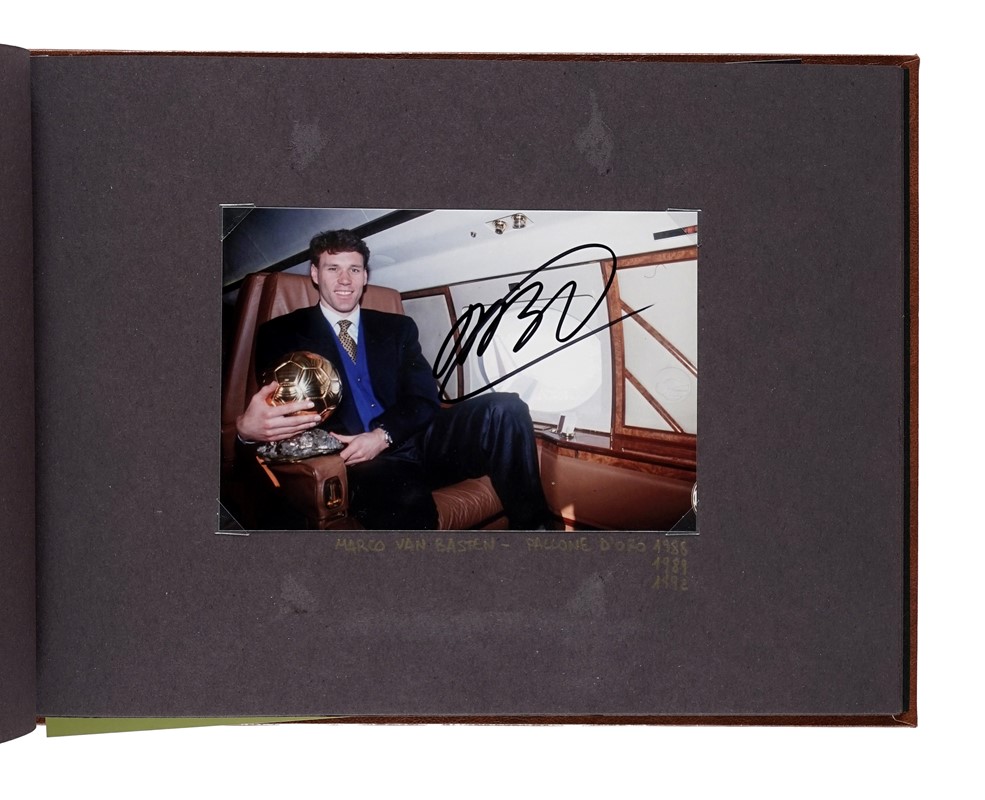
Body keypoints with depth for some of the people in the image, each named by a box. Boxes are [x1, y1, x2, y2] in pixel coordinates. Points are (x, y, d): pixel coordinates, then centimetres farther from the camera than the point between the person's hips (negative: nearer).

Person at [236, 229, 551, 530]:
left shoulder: (398, 328, 22)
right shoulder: (281, 334, 13)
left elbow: (424, 400, 9)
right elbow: (276, 410, 3)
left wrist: (382, 436, -13)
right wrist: (248, 427, -24)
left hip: (415, 441, 4)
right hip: (360, 462, -4)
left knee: (505, 408, -25)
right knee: (405, 500, -43)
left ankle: (531, 527, -19)